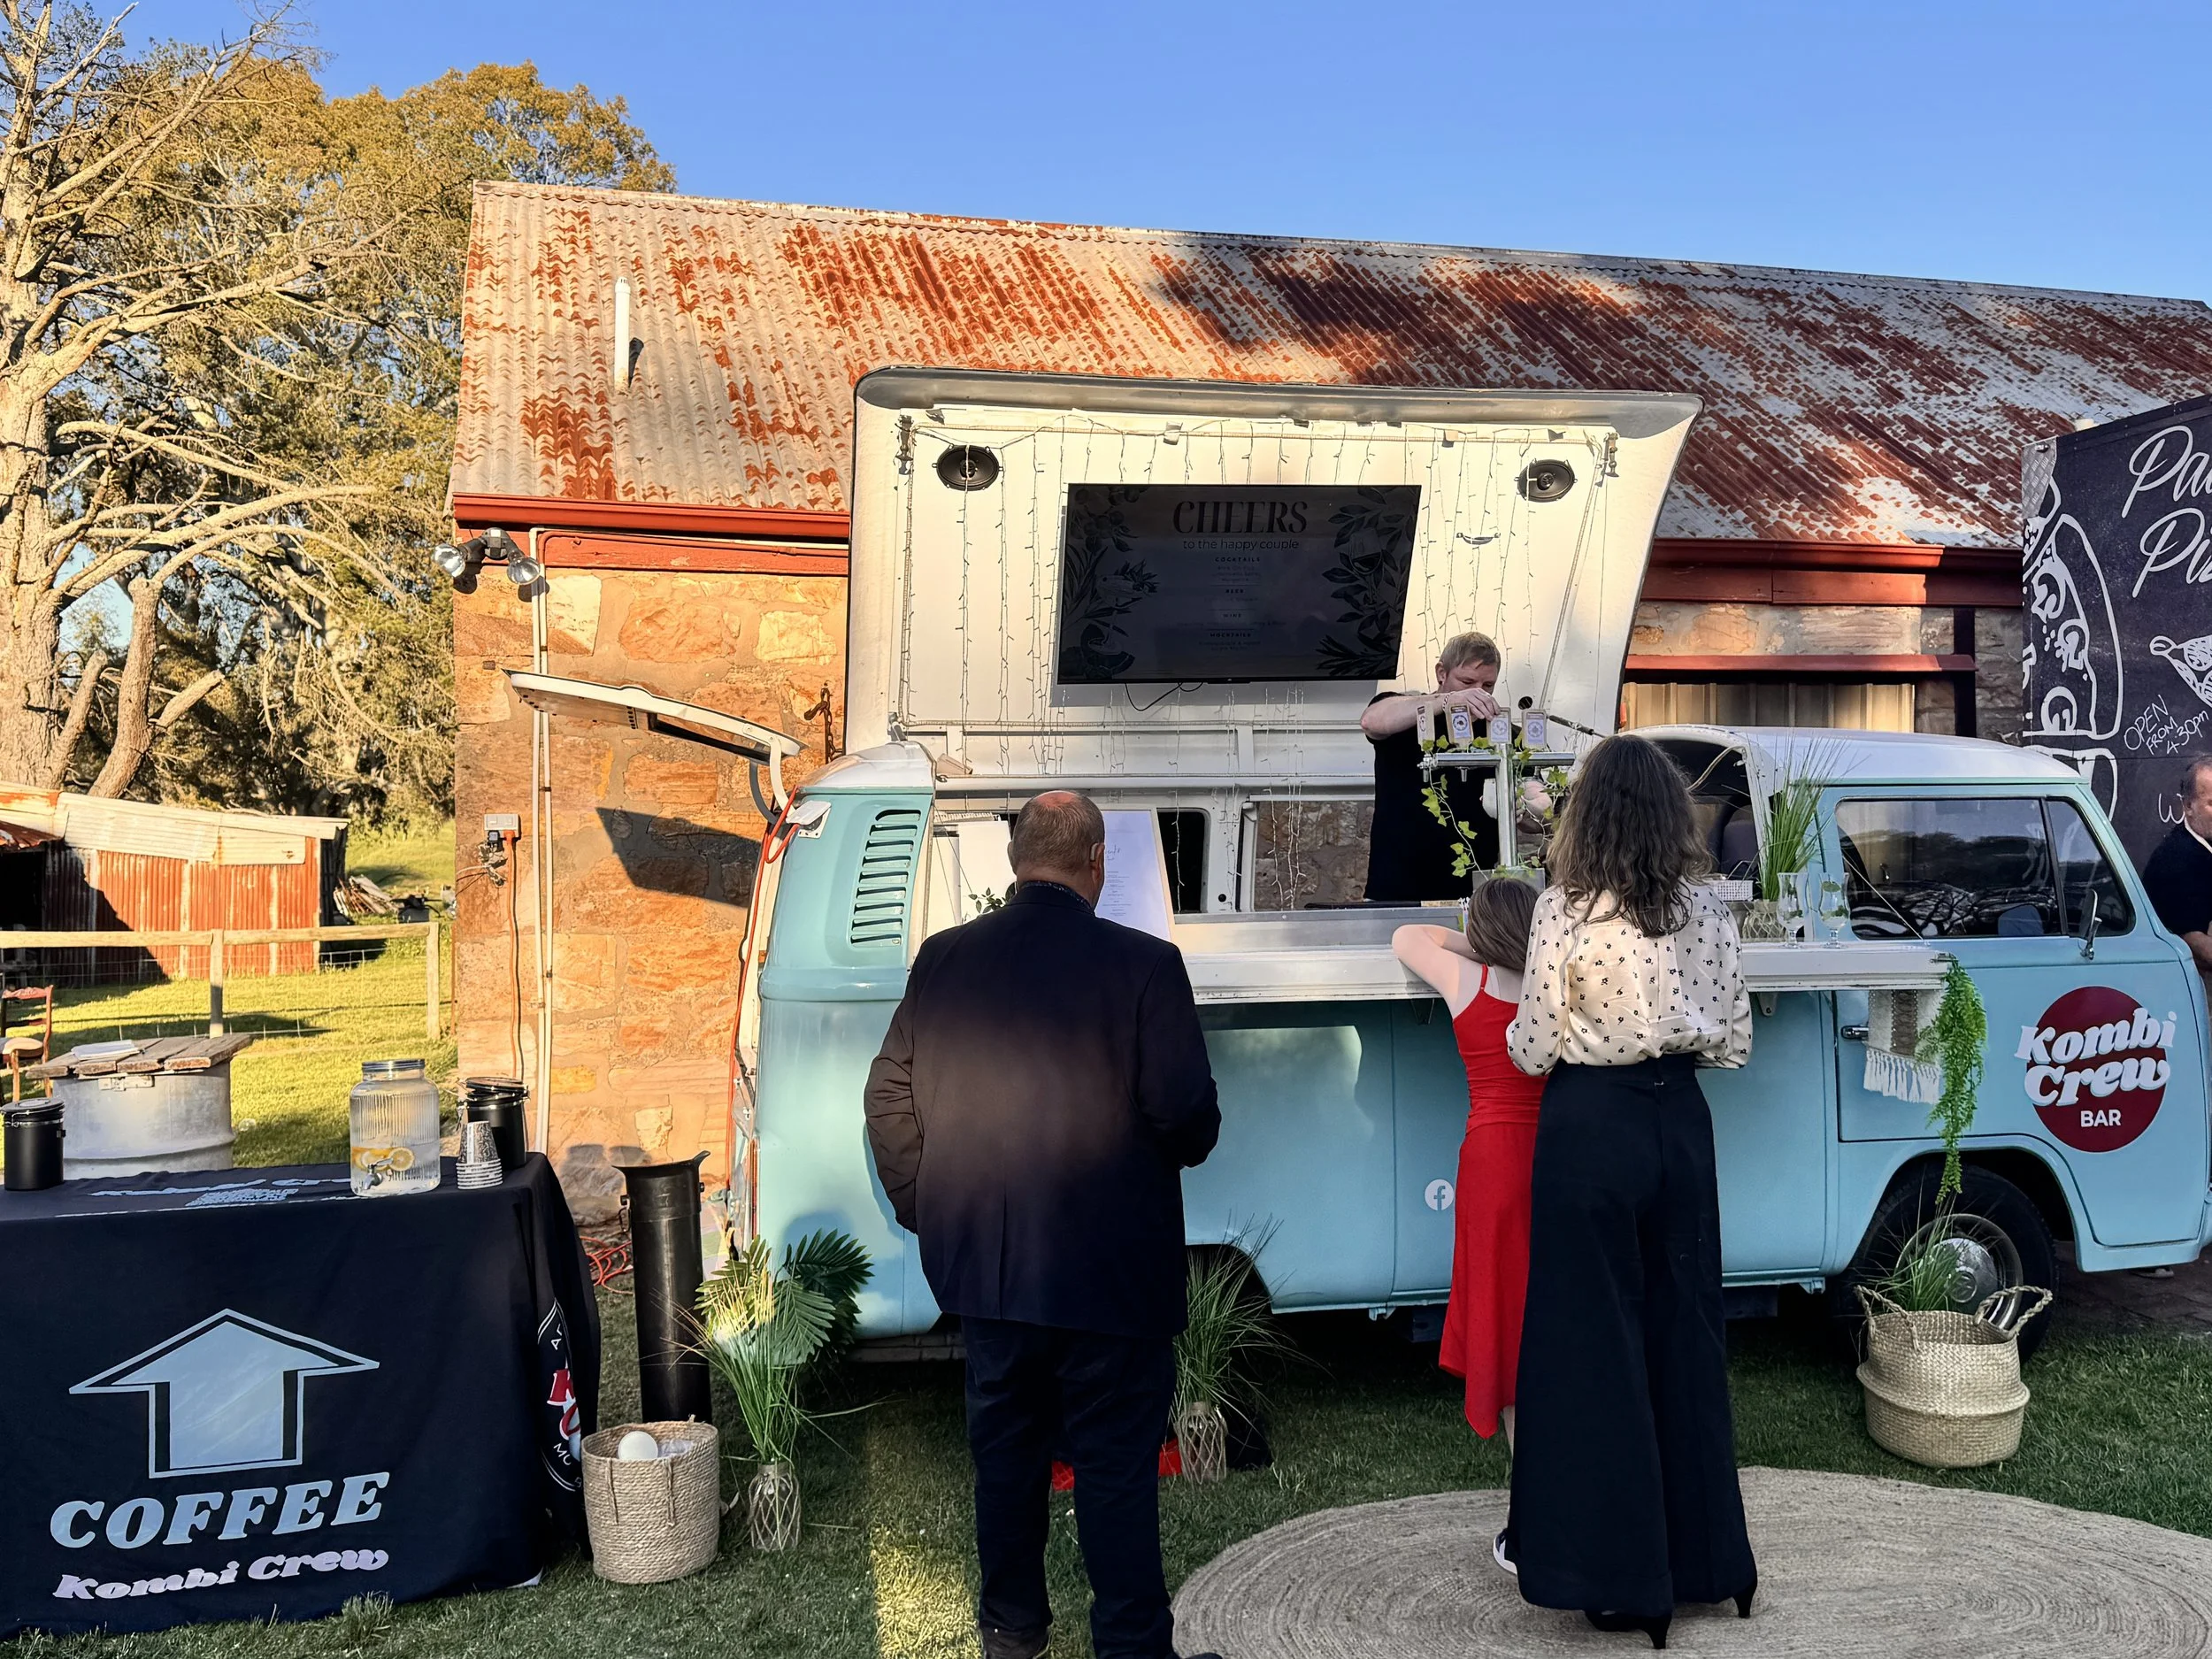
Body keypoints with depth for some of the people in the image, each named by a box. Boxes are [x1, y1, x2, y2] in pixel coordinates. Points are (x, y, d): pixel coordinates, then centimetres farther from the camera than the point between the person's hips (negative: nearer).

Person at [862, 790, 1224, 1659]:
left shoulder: (942, 958, -2)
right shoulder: (1144, 964, -15)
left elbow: (889, 1098, 4)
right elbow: (1188, 1116, -16)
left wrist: (924, 1212, 15)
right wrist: (1185, 1146, 7)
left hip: (983, 1263, 5)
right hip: (1110, 1269, -4)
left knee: (1005, 1447, 20)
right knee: (1116, 1461, 8)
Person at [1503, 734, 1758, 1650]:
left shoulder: (1565, 909, -13)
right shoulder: (1706, 909, 1)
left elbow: (1534, 1051, -10)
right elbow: (1733, 1041, 6)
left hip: (1591, 1127, -5)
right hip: (1679, 1122, 5)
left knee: (1593, 1342, 6)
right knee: (1683, 1334, 16)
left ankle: (1615, 1571, 15)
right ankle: (1702, 1555, 28)